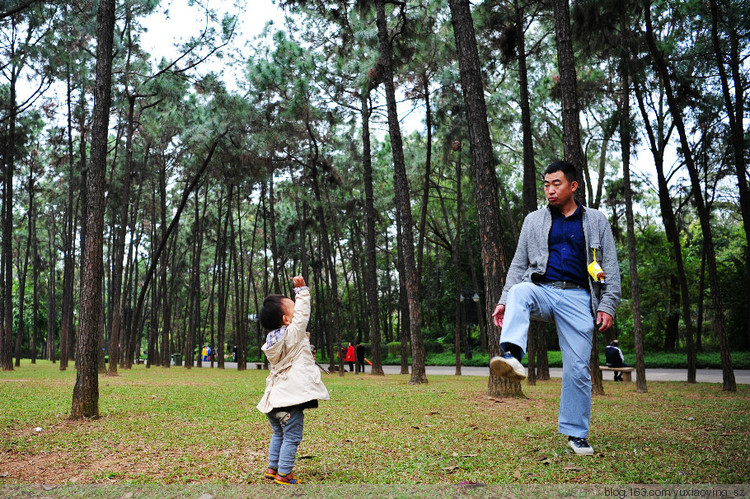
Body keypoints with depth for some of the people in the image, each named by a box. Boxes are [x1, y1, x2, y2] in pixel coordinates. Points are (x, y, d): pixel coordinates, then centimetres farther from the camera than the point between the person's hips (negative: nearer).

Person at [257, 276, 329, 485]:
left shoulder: (273, 338, 10)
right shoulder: (293, 333, -12)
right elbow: (302, 313, -8)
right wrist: (301, 289, -1)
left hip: (275, 396, 9)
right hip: (291, 396, -9)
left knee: (278, 434, 22)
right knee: (291, 437, 0)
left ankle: (272, 468, 29)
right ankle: (283, 474, 3)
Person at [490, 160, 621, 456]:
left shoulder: (597, 221, 13)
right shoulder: (534, 221, 16)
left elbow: (611, 268, 10)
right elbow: (519, 264, 15)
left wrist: (607, 306, -2)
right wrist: (504, 300, 4)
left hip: (578, 299, 0)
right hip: (542, 290, 1)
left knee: (578, 368, -4)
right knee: (520, 291, -35)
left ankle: (576, 434, 11)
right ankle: (512, 356, -55)